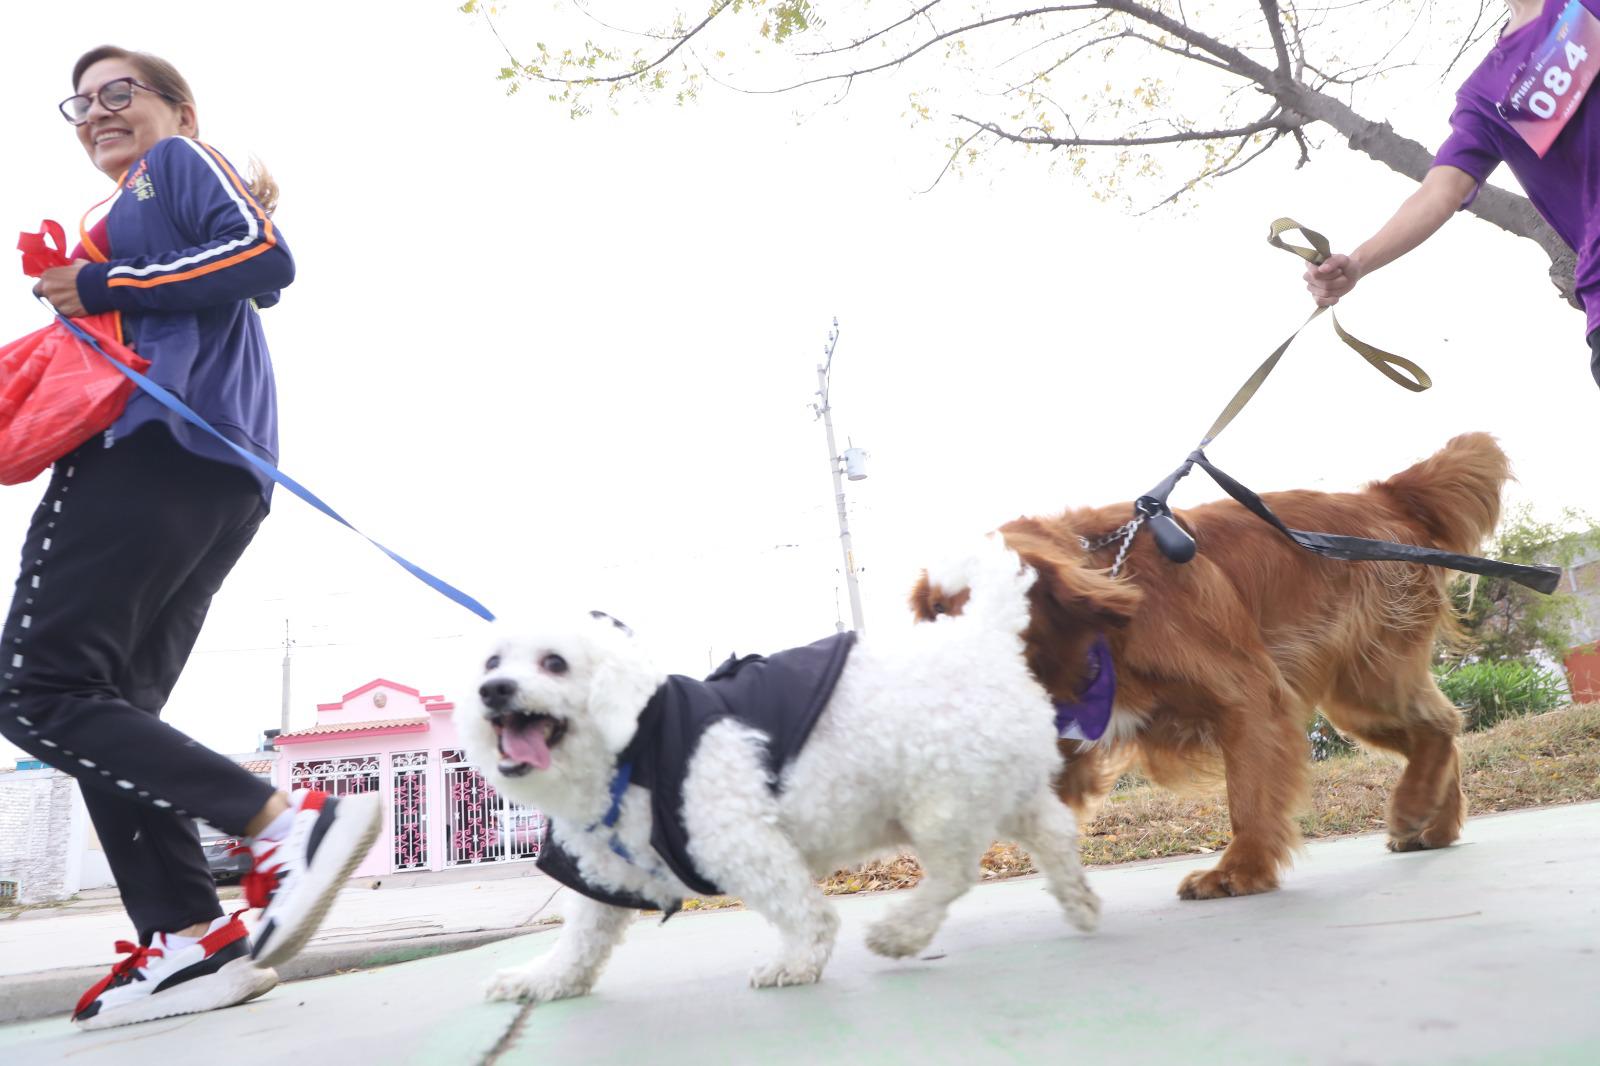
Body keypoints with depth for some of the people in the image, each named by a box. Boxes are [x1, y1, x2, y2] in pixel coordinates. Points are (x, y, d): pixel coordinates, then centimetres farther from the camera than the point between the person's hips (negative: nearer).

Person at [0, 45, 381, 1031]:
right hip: (221, 478, 10)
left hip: (158, 448, -9)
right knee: (114, 709, 2)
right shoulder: (127, 224, 36)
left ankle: (288, 821, -26)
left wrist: (103, 288, -6)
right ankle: (186, 937, -6)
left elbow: (268, 258, -10)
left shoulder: (179, 160, 10)